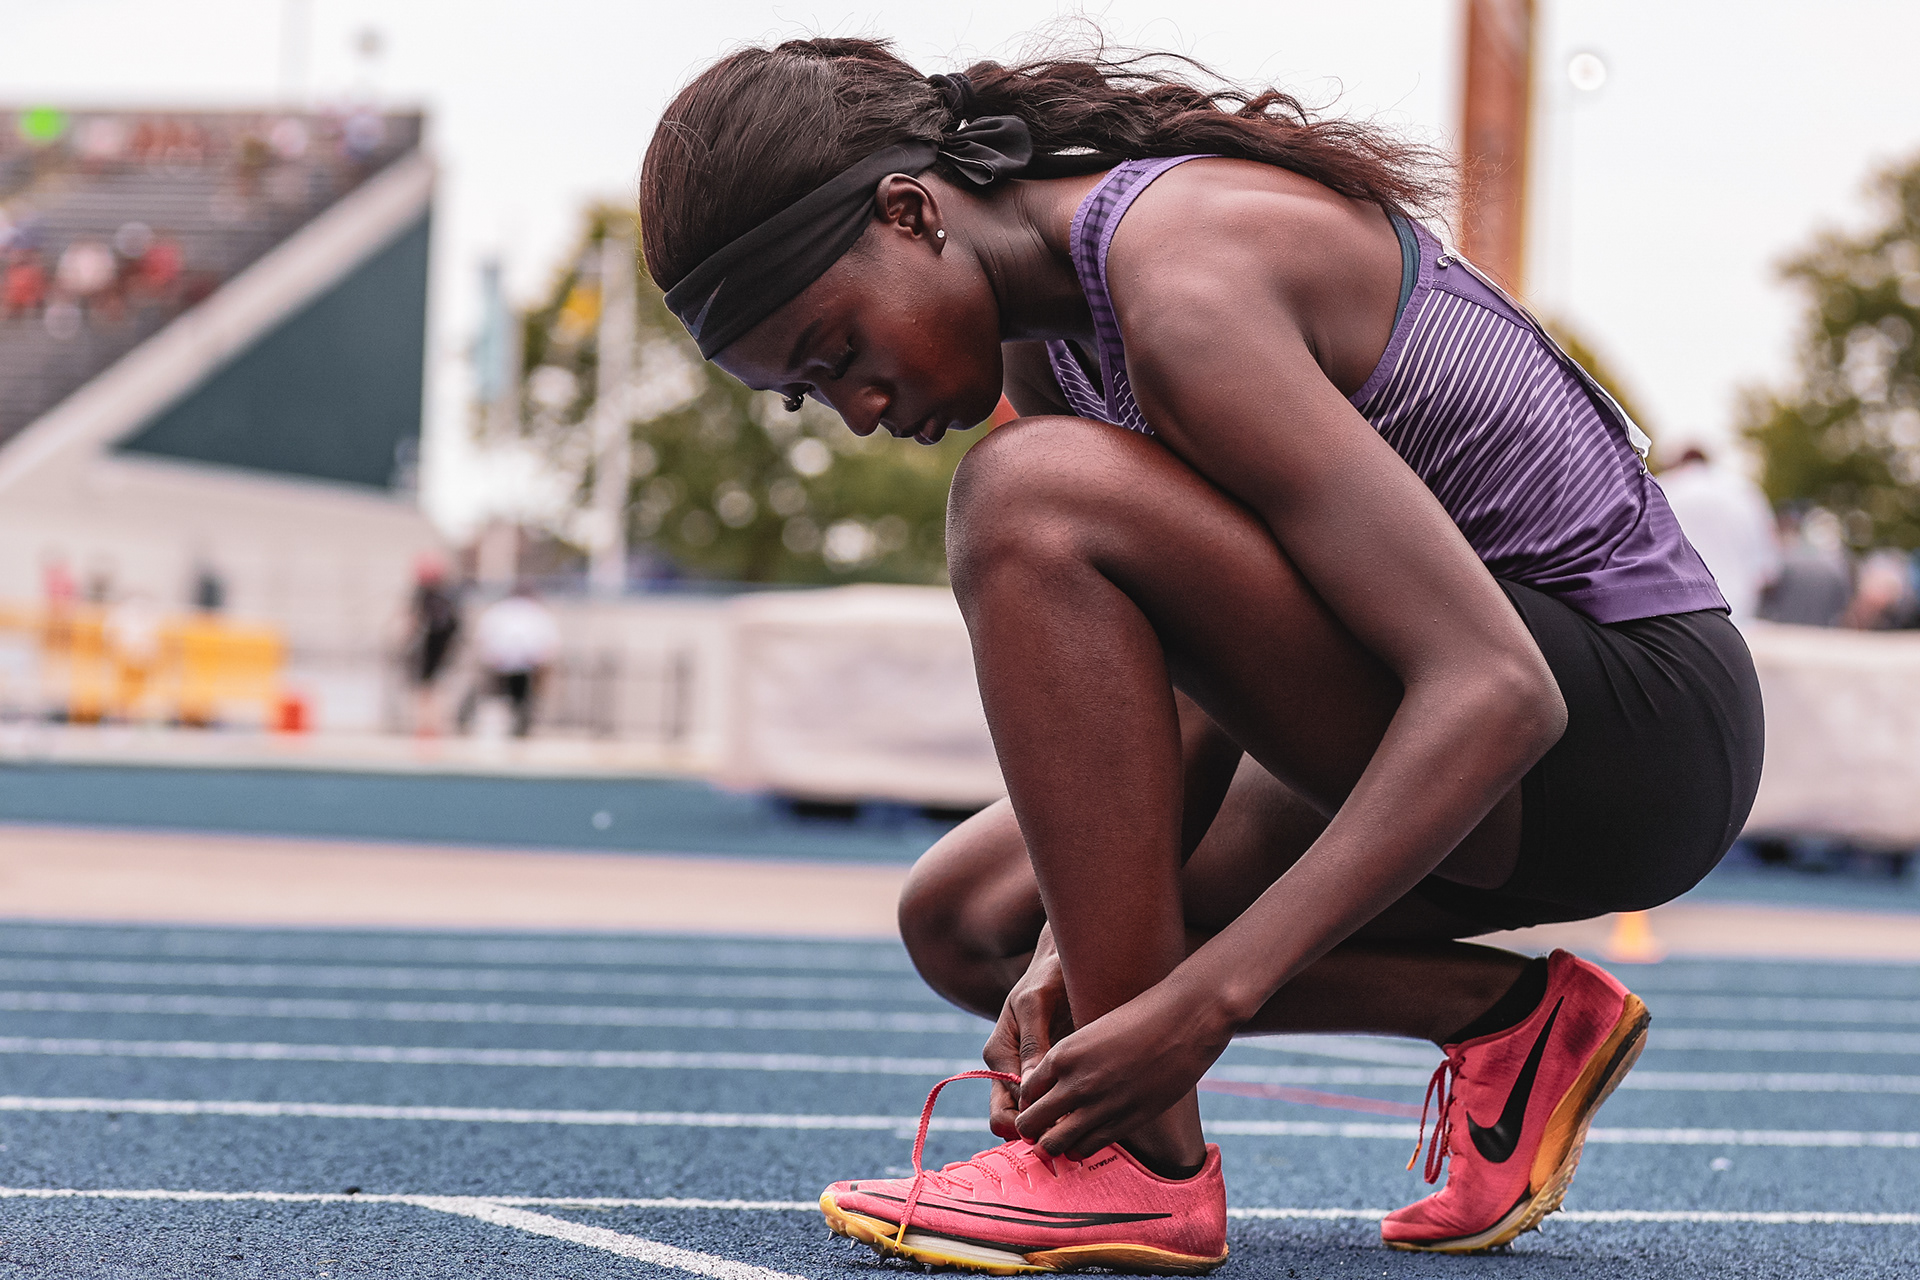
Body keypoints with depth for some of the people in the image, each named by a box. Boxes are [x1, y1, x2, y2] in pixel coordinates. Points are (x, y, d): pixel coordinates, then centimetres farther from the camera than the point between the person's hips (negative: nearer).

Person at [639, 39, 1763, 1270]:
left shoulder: (1185, 289, -24)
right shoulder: (1043, 333, 5)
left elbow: (1495, 694, -29)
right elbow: (1216, 675, 8)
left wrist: (1199, 998, -31)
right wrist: (1082, 931, -9)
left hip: (1645, 726, -10)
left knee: (1033, 500, -26)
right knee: (963, 917, 11)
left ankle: (1141, 1163, -20)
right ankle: (1505, 1019, 6)